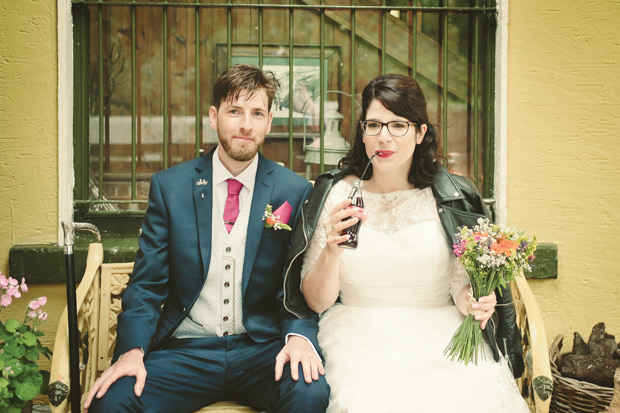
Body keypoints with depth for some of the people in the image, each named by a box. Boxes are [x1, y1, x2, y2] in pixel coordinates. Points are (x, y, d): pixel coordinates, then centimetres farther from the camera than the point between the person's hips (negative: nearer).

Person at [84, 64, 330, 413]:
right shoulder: (169, 186, 3)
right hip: (184, 350, 1)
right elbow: (147, 283, 3)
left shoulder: (296, 192, 1)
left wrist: (299, 335, -19)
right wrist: (133, 349, -14)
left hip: (262, 349, 0)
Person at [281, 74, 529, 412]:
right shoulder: (336, 195, 0)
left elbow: (462, 283, 6)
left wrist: (472, 302, -17)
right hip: (361, 336, -1)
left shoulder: (452, 198, 2)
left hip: (442, 333, 2)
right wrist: (332, 249, -19)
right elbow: (316, 302, 0)